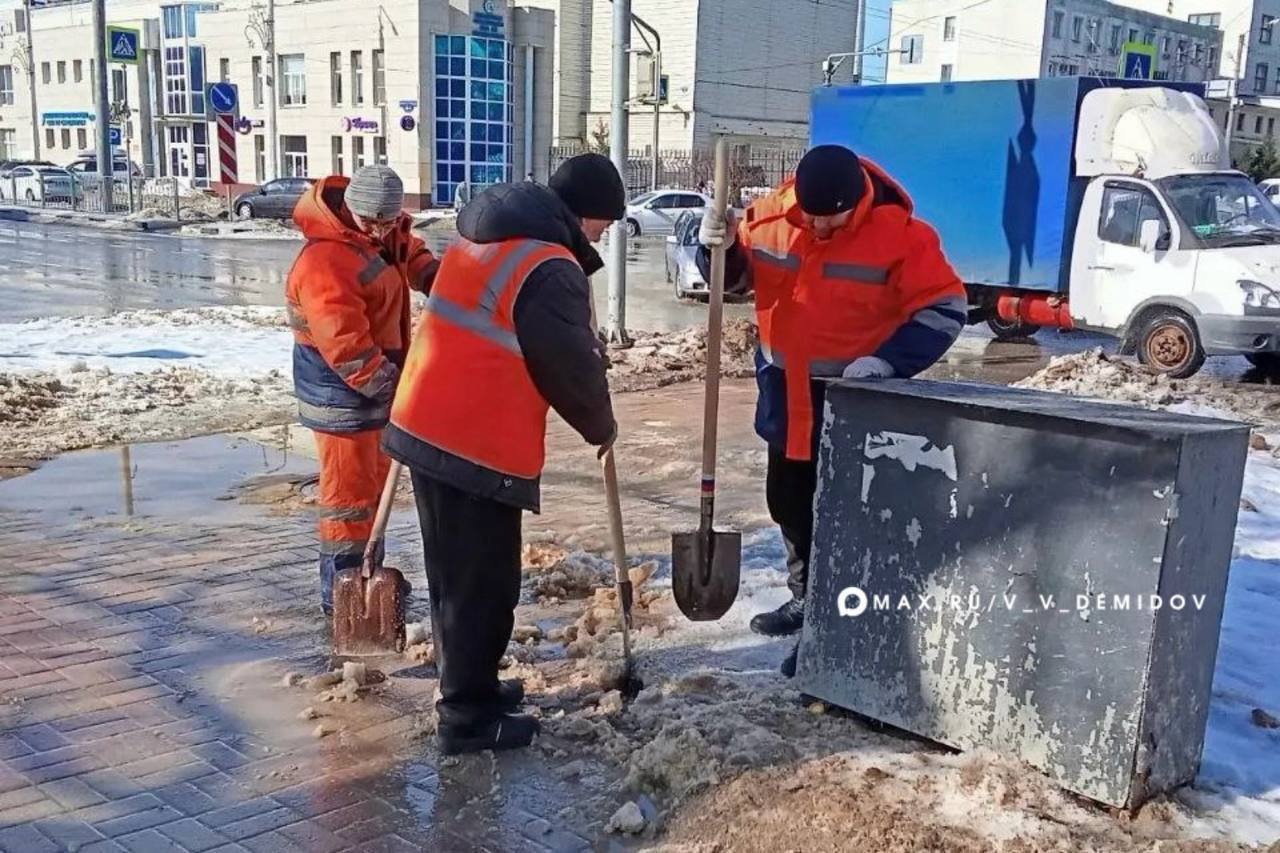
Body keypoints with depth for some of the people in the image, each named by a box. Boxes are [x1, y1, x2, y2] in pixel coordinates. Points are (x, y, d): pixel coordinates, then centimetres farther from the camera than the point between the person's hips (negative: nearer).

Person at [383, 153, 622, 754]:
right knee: (483, 582, 2)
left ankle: (468, 685, 35)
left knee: (454, 573, 20)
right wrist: (602, 428, 8)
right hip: (479, 446, -10)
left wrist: (587, 340, 21)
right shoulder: (551, 271, -16)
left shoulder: (484, 237, 13)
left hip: (425, 426, 10)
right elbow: (572, 368, -11)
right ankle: (469, 717, 12)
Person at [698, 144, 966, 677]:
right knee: (788, 501, 18)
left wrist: (888, 361, -25)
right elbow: (734, 273, 9)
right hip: (787, 396, 6)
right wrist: (718, 245, -14)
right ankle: (807, 596, 38)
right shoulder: (769, 218, -6)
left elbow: (945, 308, -14)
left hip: (854, 400, -5)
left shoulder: (898, 234, -17)